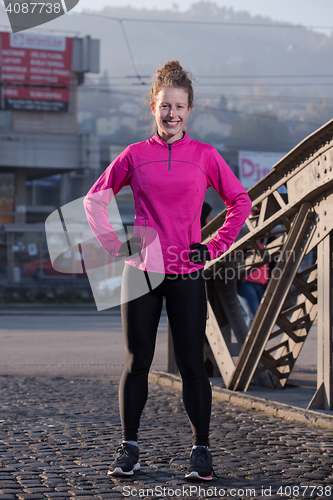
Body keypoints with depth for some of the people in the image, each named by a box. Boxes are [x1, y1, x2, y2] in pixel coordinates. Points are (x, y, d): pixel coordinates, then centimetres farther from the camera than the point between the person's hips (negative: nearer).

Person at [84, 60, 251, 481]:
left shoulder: (205, 156, 3)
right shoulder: (135, 155, 4)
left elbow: (240, 202, 11)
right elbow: (94, 200, 12)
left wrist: (215, 247, 3)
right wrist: (114, 243, 2)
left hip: (186, 275, 0)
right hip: (141, 272, 1)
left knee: (191, 365, 1)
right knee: (137, 362, 4)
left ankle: (201, 452, 9)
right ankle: (129, 449, 13)